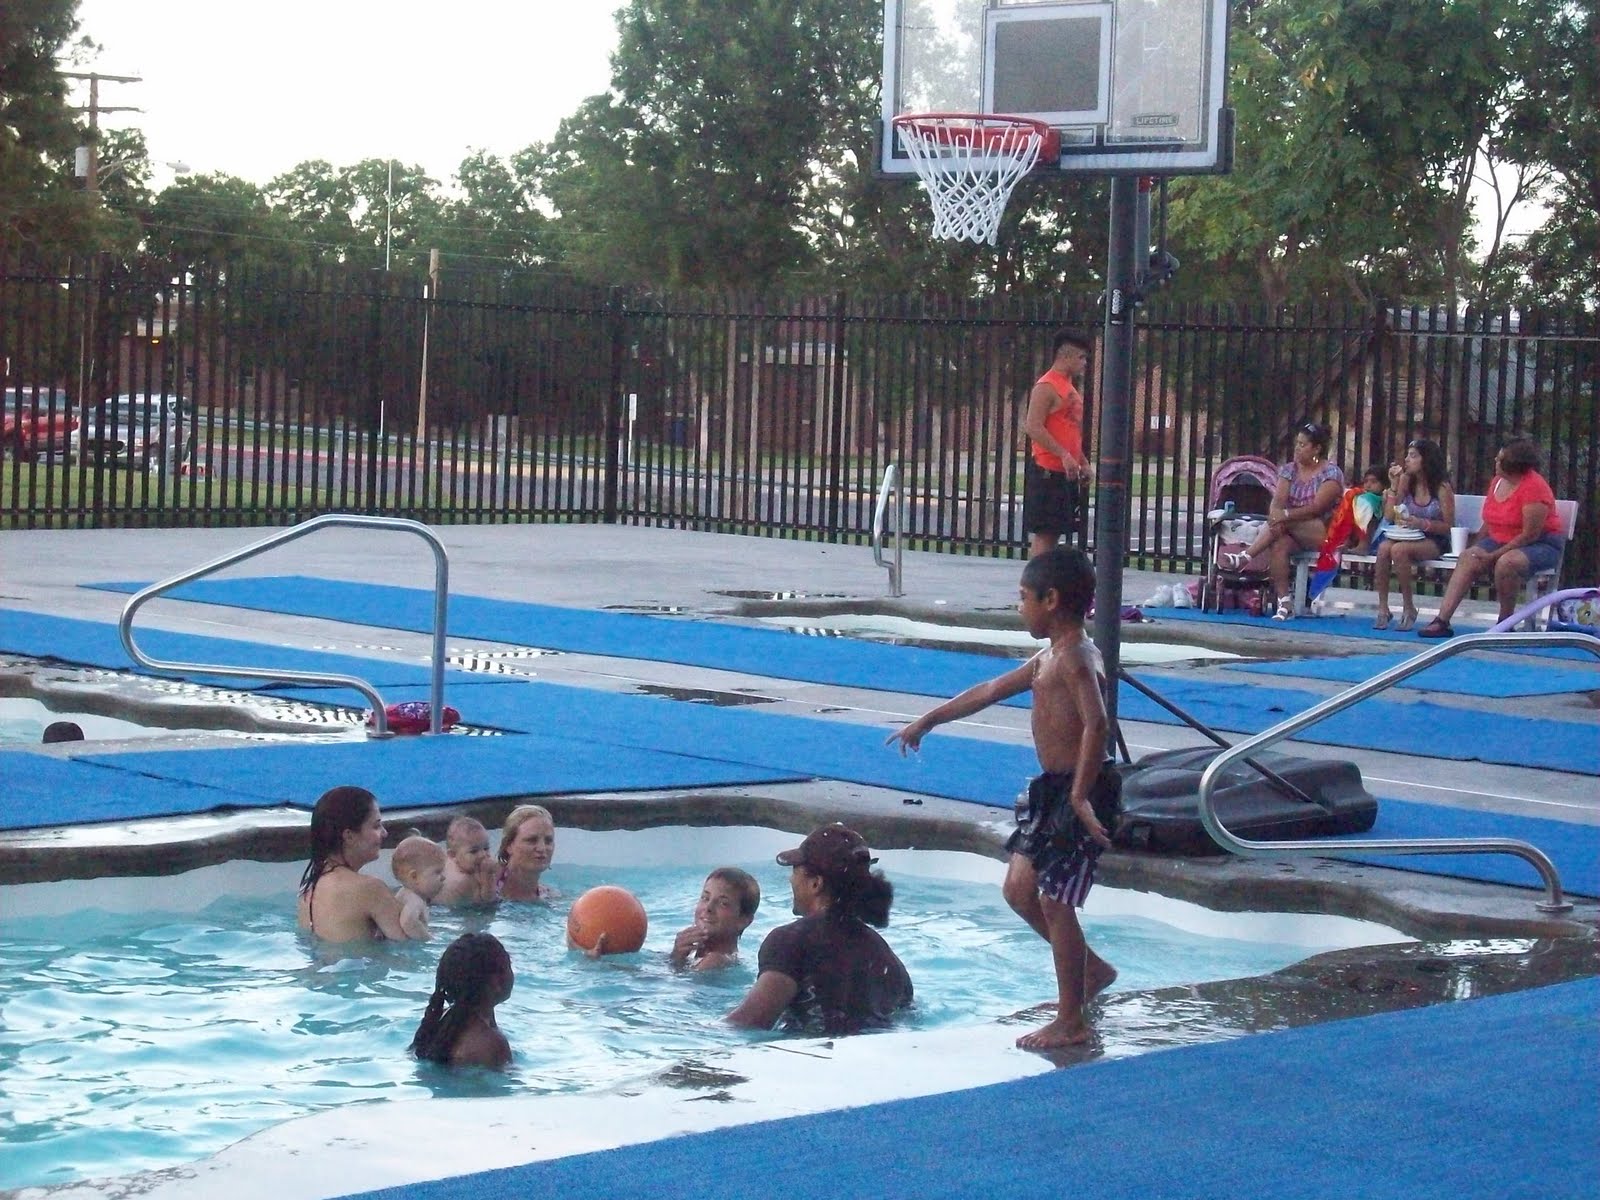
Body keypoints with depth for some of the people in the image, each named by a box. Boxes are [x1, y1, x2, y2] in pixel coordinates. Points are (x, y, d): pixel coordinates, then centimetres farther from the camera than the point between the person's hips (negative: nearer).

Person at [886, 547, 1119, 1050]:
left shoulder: (1074, 658, -17)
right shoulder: (1049, 658, 15)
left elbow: (1096, 722, -31)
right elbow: (990, 691, 26)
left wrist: (1080, 796, -33)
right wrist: (926, 722, 33)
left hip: (1079, 789, -10)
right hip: (1051, 787, 10)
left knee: (1054, 901, -6)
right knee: (1020, 890, 15)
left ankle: (1070, 1023, 2)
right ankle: (1092, 970, 28)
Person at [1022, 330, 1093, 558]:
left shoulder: (1069, 387, 19)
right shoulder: (1046, 387, -12)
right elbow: (1033, 427, -20)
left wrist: (1082, 461, 17)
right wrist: (1064, 455, -22)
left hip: (1066, 473, 10)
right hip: (1047, 472, -10)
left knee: (1055, 531, 10)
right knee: (1043, 533, -9)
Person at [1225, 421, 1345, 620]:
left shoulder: (1331, 473, -6)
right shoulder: (1289, 470, 11)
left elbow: (1316, 508, -18)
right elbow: (1278, 502, -3)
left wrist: (1285, 515, -30)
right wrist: (1274, 519, -26)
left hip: (1324, 532, -4)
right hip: (1294, 533, 4)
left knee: (1285, 523, -32)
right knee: (1278, 544, -31)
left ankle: (1245, 557, -33)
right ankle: (1285, 603, -35)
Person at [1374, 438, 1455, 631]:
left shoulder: (1442, 487, -8)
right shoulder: (1406, 481, 5)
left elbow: (1448, 526, -7)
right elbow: (1389, 517, 1)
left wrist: (1422, 523, -22)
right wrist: (1394, 485, -7)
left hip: (1434, 541, -4)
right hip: (1408, 537, 4)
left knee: (1398, 549, -34)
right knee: (1384, 548, -29)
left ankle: (1408, 608, -21)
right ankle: (1383, 608, -24)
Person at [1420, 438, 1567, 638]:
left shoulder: (1534, 486, -19)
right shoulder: (1498, 481, 5)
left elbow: (1530, 535, -21)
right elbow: (1489, 524, 14)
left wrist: (1494, 556, -22)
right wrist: (1474, 547, 1)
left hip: (1541, 545, -7)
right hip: (1501, 541, 7)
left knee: (1506, 562, -37)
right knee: (1467, 559, -17)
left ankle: (1505, 624, -18)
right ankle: (1442, 620, -25)